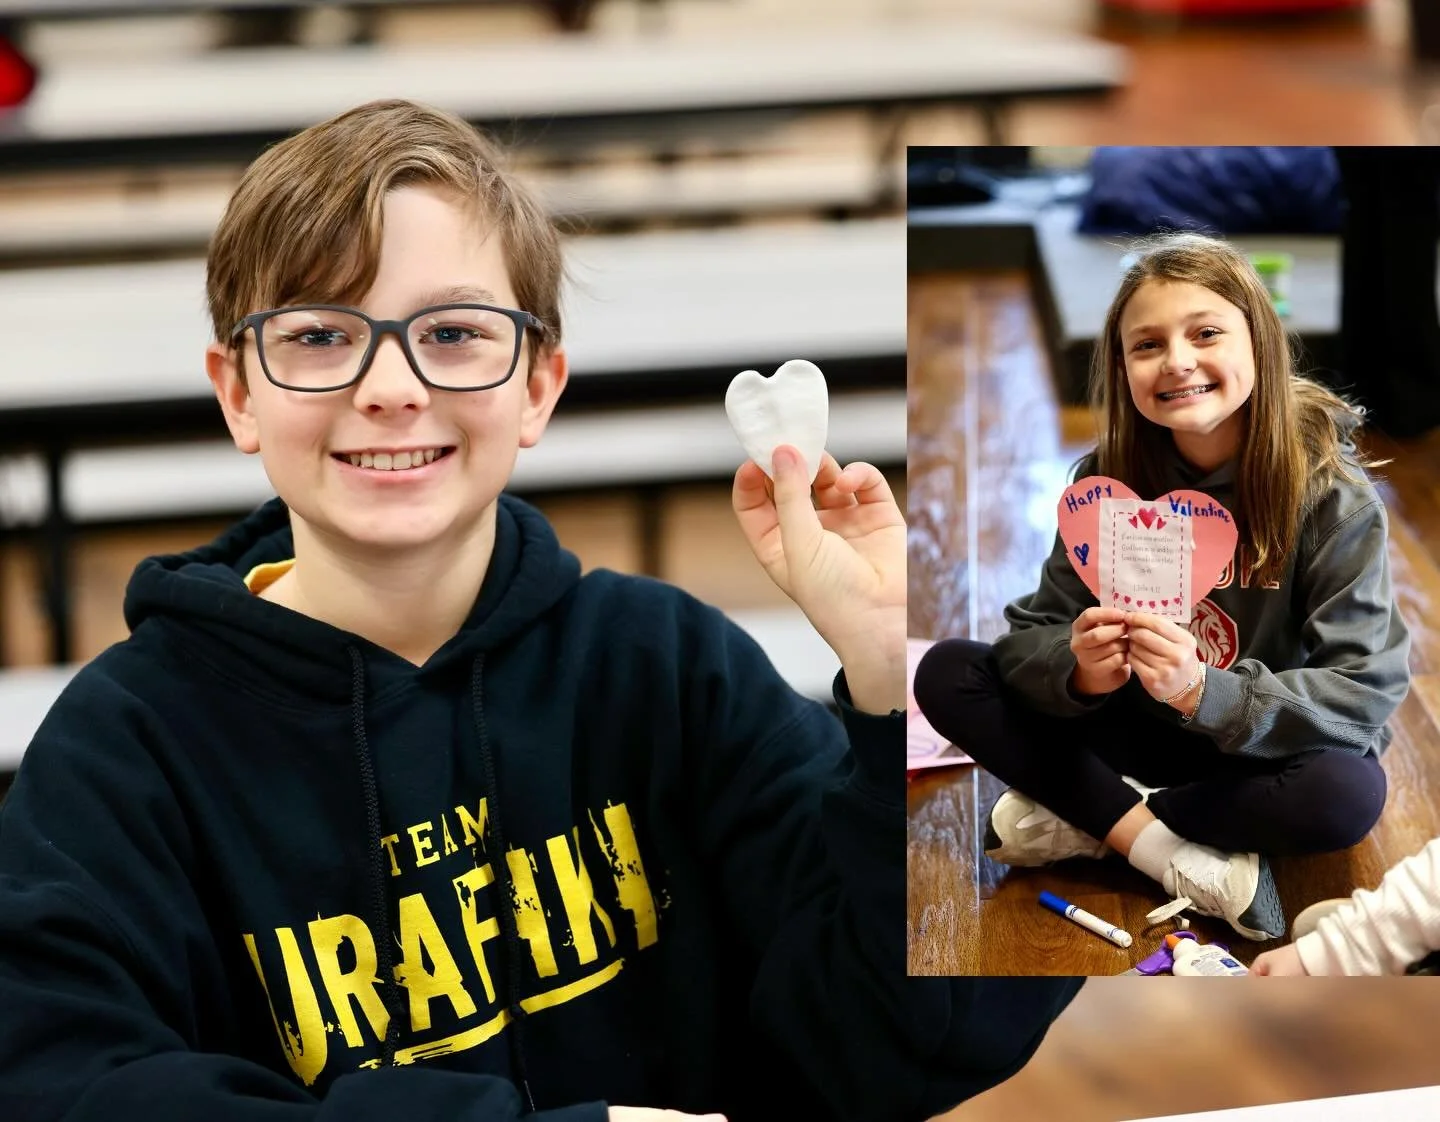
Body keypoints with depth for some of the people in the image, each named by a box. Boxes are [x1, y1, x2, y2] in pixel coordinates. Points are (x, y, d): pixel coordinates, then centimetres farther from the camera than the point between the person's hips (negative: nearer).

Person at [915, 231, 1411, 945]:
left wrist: (1202, 691, -37)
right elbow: (1030, 635, -8)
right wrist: (1078, 667, -32)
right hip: (1133, 728, 3)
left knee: (1351, 793, -35)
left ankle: (1082, 823, -17)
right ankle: (1182, 858, -20)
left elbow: (1366, 697, -23)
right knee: (946, 673, -14)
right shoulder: (1111, 477, -8)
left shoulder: (1330, 492, -18)